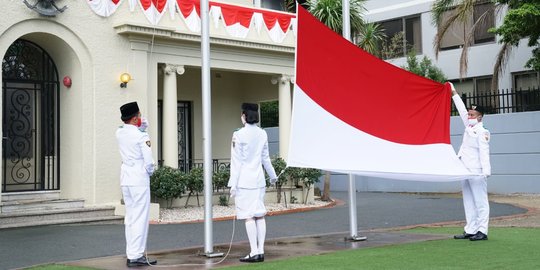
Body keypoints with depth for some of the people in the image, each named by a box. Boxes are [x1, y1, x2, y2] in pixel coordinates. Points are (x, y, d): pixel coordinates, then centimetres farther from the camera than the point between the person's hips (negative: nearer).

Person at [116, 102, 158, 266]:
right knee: (140, 218, -4)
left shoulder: (120, 133, 7)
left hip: (125, 179, 8)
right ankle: (136, 256, -5)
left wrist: (141, 124, 14)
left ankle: (131, 254, 16)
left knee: (130, 217, 12)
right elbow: (148, 161, -13)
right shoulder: (141, 136, -13)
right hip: (140, 180, -8)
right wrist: (150, 171, 5)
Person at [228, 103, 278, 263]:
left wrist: (233, 183, -9)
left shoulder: (239, 135, -11)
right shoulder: (262, 134, 7)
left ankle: (254, 253, -5)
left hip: (244, 180, -6)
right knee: (259, 215, 9)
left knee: (249, 216, -4)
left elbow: (236, 161, -12)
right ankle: (260, 251, 10)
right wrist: (272, 175, 30)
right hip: (259, 179, 6)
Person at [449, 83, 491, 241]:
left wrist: (486, 171, -22)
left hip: (477, 172, -8)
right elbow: (462, 111, 25)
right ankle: (470, 230, 13)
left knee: (480, 201, -5)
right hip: (465, 171, 9)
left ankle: (482, 231, -4)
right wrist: (454, 94, 28)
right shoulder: (469, 127, 15)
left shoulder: (482, 132, -7)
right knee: (468, 202, 9)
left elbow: (484, 152, -15)